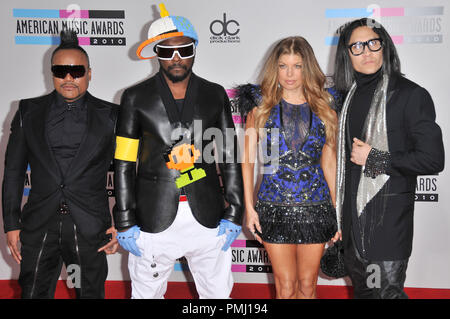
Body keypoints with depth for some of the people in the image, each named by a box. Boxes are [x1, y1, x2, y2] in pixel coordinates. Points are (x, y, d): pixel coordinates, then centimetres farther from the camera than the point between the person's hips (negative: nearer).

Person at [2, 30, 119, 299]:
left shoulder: (109, 115, 3)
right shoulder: (29, 112, 7)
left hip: (90, 228, -1)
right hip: (39, 226, 1)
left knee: (91, 293, 10)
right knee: (34, 293, 7)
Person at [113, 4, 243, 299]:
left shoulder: (215, 95, 6)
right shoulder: (136, 98, 2)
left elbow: (230, 158, 7)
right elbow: (124, 165, 2)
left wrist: (234, 216, 2)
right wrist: (125, 225, -2)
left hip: (207, 218, 1)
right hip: (154, 220, -1)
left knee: (218, 293, 10)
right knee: (147, 294, 10)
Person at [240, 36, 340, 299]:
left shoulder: (324, 109, 5)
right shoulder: (261, 108, 3)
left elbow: (329, 162, 8)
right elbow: (247, 159, 4)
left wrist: (336, 209, 7)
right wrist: (249, 206, -2)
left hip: (315, 208, 1)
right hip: (274, 207, -1)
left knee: (308, 285, 11)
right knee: (285, 287, 6)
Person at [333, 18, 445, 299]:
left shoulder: (411, 94, -11)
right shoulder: (351, 95, 10)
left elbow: (433, 159, -14)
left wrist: (375, 159, -14)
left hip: (388, 212, -7)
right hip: (353, 208, 7)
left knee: (385, 290, -2)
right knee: (362, 287, 19)